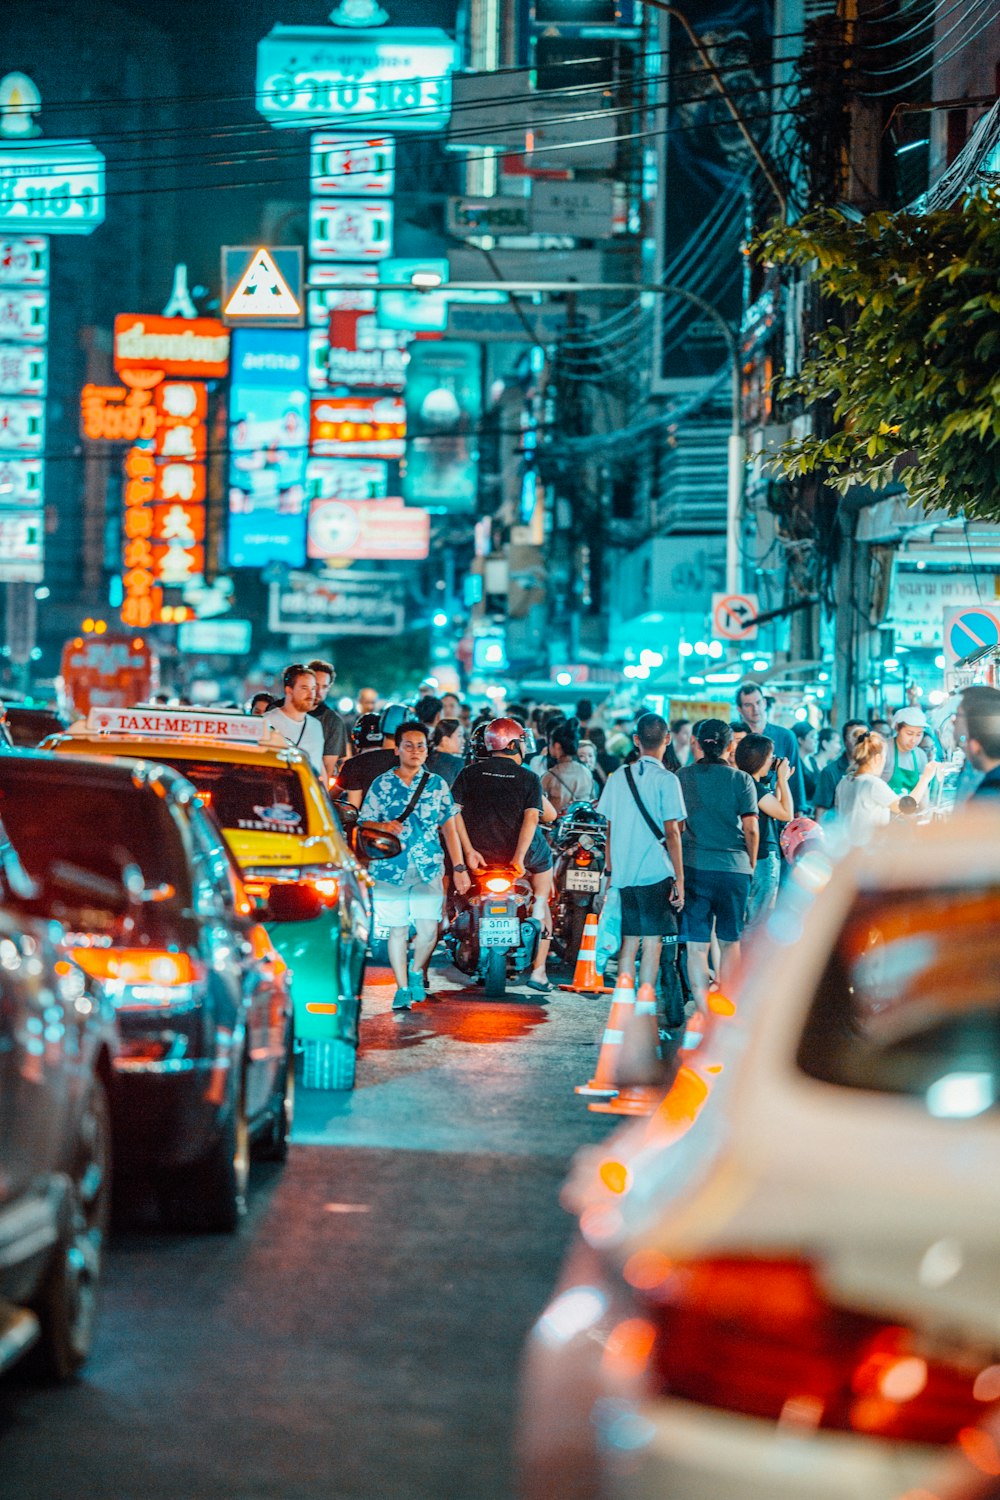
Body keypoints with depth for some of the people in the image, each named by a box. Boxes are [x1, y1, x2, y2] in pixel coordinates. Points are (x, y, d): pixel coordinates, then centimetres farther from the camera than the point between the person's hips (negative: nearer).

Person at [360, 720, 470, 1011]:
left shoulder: (437, 784, 9)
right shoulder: (381, 785, 4)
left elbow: (449, 827, 12)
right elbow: (364, 823, 5)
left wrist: (458, 867, 7)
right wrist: (383, 826, -17)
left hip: (429, 869, 1)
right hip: (391, 868, 0)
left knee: (428, 929, -7)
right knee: (397, 930, 3)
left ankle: (417, 971, 22)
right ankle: (402, 987, 16)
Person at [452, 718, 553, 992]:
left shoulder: (470, 773, 2)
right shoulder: (528, 779, -4)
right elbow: (532, 817, -16)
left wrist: (469, 851, -9)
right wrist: (518, 858, -20)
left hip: (480, 853, 3)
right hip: (519, 848, -3)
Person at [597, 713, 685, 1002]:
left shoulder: (618, 777, 8)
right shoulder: (666, 780, -8)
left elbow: (609, 829, 11)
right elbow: (671, 832, -11)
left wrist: (611, 871, 20)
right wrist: (680, 879, -9)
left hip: (623, 874, 5)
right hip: (656, 871, -5)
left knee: (629, 942, 12)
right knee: (652, 943, -2)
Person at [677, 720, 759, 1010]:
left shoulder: (682, 778, 2)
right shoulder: (740, 780, -2)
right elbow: (751, 829, -3)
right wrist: (751, 865, 11)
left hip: (694, 866, 0)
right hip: (734, 867, 0)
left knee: (696, 945, 0)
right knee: (730, 941, 15)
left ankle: (704, 1011, -7)